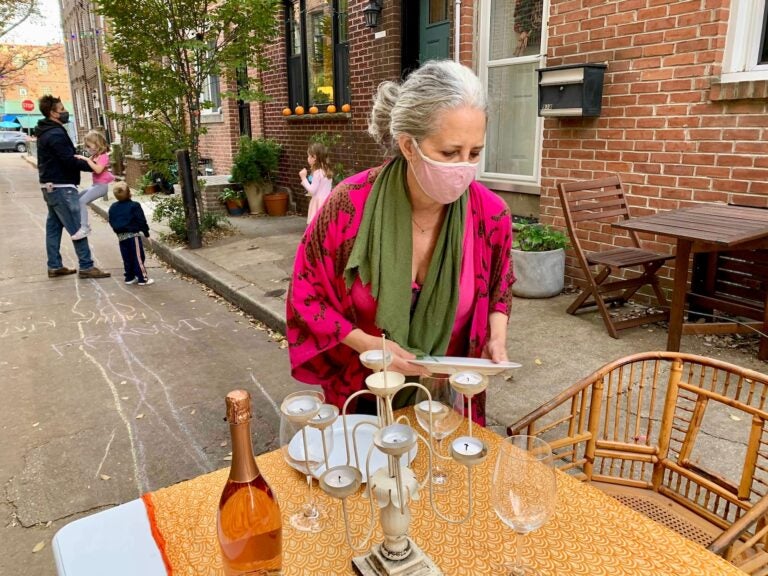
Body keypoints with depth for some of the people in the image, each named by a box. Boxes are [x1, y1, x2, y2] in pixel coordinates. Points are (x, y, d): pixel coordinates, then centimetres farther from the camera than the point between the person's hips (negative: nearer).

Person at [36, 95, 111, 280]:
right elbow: (70, 161, -21)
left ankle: (54, 266, 16)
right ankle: (86, 267, -4)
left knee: (53, 226, 11)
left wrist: (87, 161, 6)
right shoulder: (56, 134, -17)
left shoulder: (46, 132, 14)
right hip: (61, 187, -10)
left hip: (51, 186, 10)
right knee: (77, 228, -7)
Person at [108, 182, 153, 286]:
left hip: (121, 236, 6)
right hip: (133, 234, -6)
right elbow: (141, 220, -11)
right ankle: (143, 278, -1)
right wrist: (146, 232, -3)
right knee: (138, 257, -3)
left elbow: (112, 222, 13)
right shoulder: (134, 206, -11)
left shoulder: (113, 208, 9)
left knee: (127, 258, 13)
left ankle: (130, 277, 19)